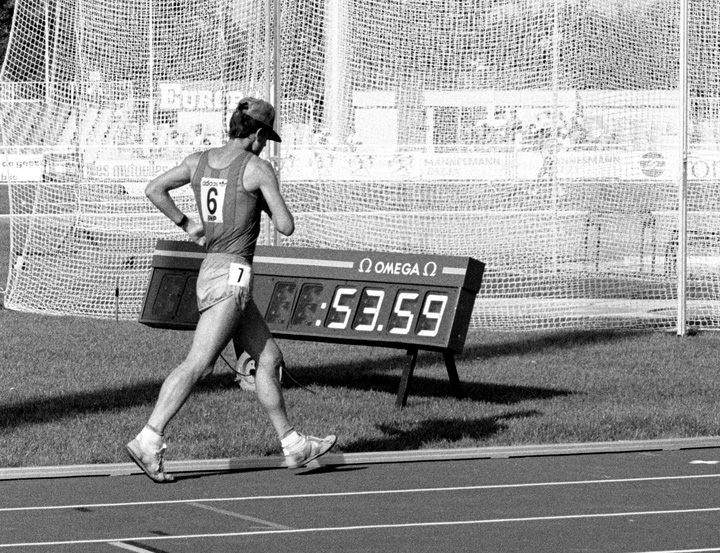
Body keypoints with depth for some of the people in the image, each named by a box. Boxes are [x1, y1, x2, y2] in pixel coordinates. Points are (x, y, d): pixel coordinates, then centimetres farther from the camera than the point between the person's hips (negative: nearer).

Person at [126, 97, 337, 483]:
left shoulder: (199, 161, 9)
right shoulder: (257, 168, -9)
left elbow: (154, 190, 8)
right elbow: (286, 226, -7)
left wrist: (186, 224, 15)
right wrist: (267, 204, 12)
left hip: (209, 271, 9)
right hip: (232, 275, -9)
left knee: (269, 358, 16)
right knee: (196, 364, -13)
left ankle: (293, 445, 21)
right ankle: (148, 441, -21)